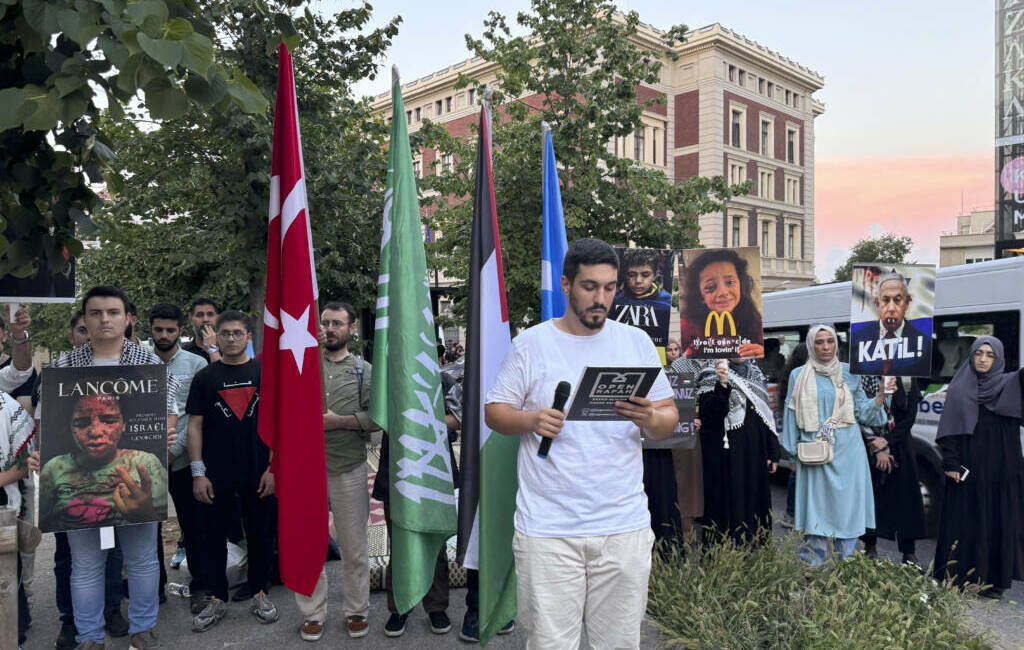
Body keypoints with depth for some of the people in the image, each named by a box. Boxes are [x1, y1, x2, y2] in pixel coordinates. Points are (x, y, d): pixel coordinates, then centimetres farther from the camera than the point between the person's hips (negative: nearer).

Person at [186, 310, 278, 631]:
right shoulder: (204, 377, 4)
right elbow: (194, 426, 2)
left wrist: (274, 467, -5)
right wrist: (198, 473, -4)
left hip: (258, 475, 0)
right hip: (216, 475, 1)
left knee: (261, 535, 9)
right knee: (213, 537, 9)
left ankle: (259, 594, 25)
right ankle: (216, 599, 23)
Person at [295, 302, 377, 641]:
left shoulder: (364, 370, 5)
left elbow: (376, 417, -4)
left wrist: (338, 421, -16)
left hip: (349, 469, -1)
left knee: (354, 546, 9)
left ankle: (356, 611, 25)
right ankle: (313, 614, 25)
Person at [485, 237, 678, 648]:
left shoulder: (637, 342, 8)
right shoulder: (531, 344, 1)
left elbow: (670, 419, 9)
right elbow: (494, 411, 3)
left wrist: (651, 419, -14)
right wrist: (532, 420, -17)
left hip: (625, 527, 2)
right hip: (547, 529, -2)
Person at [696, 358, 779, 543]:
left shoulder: (755, 373, 14)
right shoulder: (711, 375, -5)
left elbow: (766, 412, 17)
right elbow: (708, 415, -18)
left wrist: (773, 453, 13)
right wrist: (722, 385, -31)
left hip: (755, 455, 6)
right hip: (727, 455, -6)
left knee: (755, 502, 9)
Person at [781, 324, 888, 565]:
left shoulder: (849, 373, 8)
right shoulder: (799, 376, 4)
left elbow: (862, 410, 9)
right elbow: (792, 415, 7)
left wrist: (882, 395, -8)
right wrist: (794, 451, 5)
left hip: (847, 449, 1)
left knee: (848, 503, 2)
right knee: (817, 503, 0)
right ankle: (811, 568, 9)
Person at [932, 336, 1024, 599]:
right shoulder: (959, 390, 4)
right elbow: (948, 431, 1)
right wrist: (951, 463, -7)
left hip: (1001, 470, 1)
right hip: (968, 468, -1)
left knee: (997, 522, 4)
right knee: (964, 522, 3)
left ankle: (993, 581, 13)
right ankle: (960, 577, 10)